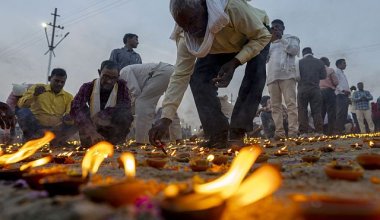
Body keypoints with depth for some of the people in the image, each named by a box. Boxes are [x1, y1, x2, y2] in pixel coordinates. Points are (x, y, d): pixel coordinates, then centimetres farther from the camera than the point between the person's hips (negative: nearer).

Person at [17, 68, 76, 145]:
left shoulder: (68, 97, 10)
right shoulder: (37, 88, 7)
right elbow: (20, 105, -3)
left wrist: (68, 117, -26)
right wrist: (34, 95, -22)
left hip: (55, 130, 2)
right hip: (35, 127, -2)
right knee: (23, 111, -27)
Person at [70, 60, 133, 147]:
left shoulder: (122, 86, -10)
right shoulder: (88, 87, -11)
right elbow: (75, 108, -28)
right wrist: (92, 133, -41)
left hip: (114, 131, 0)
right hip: (93, 128, 0)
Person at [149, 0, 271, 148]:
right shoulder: (186, 37, -28)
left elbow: (263, 36, -30)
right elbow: (180, 76, -29)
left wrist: (235, 62, -45)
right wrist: (165, 119, -37)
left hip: (256, 38, -3)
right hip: (221, 49, 3)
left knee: (255, 74, -33)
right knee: (198, 77, -20)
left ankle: (237, 133, -24)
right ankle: (218, 136, -15)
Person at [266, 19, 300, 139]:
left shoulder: (290, 38, 19)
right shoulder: (270, 44, 31)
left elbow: (295, 50, 1)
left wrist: (281, 38, 4)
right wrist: (270, 42, 11)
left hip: (287, 74, -4)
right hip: (272, 76, 4)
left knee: (291, 103, -14)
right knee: (275, 105, -6)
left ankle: (293, 130, -19)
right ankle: (279, 131, -9)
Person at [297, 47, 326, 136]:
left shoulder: (299, 62, -1)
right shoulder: (319, 62, 6)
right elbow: (323, 75, 5)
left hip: (303, 89, -2)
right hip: (315, 89, 2)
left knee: (302, 111, -1)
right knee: (317, 111, 4)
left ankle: (303, 132, -7)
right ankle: (318, 131, -1)